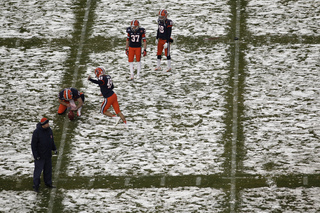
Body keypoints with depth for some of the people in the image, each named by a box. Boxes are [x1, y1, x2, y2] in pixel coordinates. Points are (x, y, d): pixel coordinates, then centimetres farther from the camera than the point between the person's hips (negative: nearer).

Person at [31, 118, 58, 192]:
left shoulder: (49, 130, 1)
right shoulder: (37, 132, -19)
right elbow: (33, 144, -15)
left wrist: (54, 149, 14)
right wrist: (36, 155, -17)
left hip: (48, 155, 6)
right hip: (39, 156, -6)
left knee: (48, 169, 16)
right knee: (38, 170, 0)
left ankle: (48, 183, 30)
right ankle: (36, 185, 11)